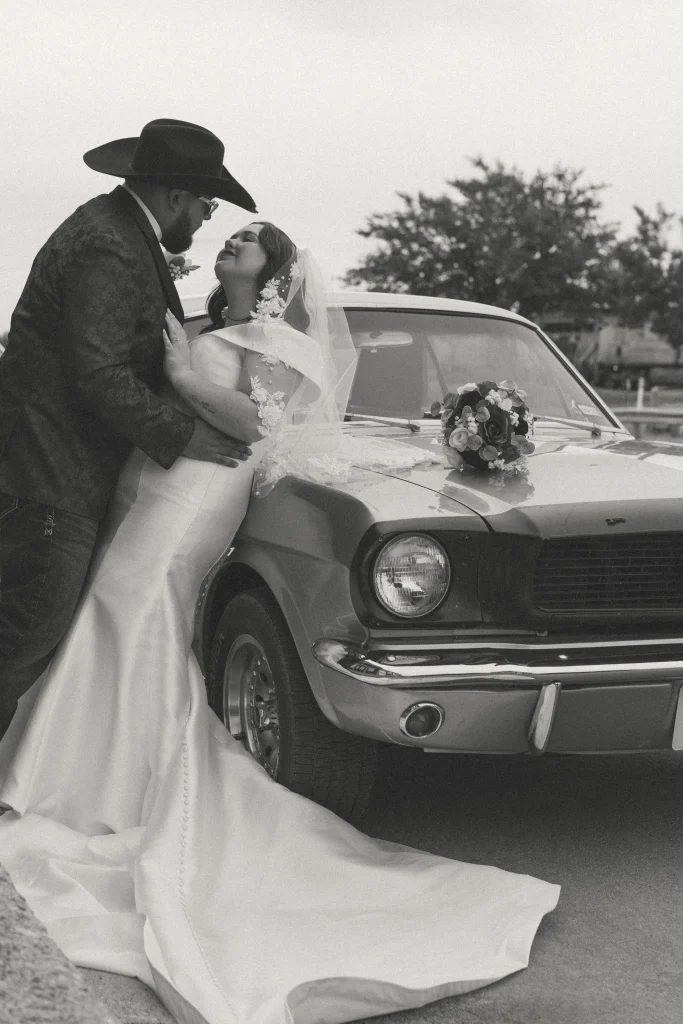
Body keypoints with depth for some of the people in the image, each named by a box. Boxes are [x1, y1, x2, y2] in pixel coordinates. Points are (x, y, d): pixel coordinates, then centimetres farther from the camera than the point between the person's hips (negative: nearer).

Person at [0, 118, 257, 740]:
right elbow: (99, 375, -24)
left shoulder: (116, 228, 15)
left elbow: (128, 345, 24)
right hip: (51, 478, -11)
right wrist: (182, 436, -16)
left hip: (56, 472, 11)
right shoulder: (109, 249, -19)